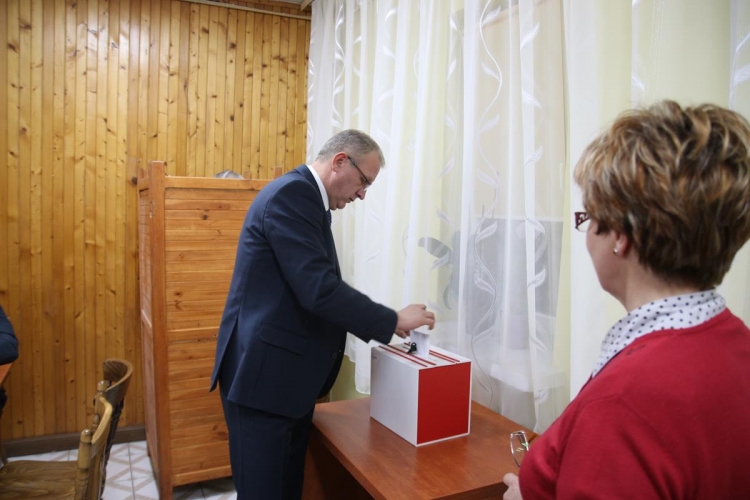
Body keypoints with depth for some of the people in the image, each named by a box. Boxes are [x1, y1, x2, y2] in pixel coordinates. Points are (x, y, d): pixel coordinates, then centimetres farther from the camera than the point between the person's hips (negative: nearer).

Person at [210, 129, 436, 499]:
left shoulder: (305, 198, 14)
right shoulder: (292, 193, -17)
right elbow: (318, 290, -26)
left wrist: (381, 325, 10)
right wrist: (393, 321, -15)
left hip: (288, 375, 10)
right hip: (263, 374, -10)